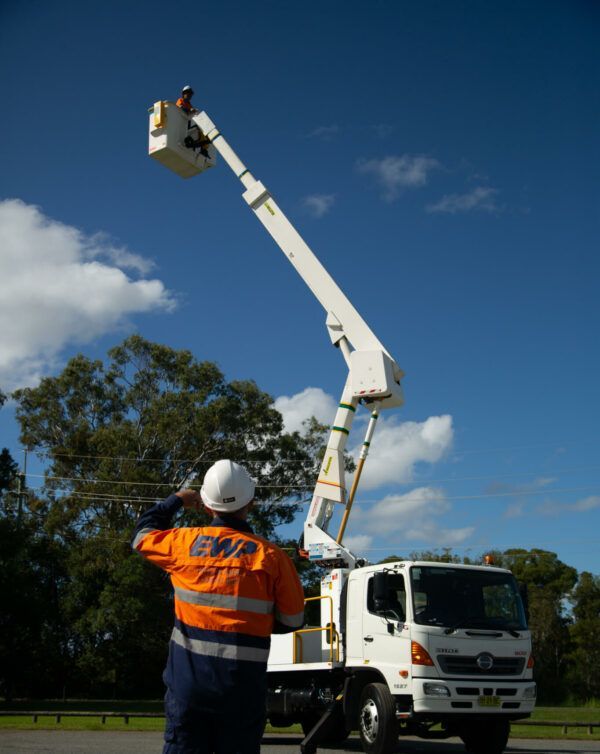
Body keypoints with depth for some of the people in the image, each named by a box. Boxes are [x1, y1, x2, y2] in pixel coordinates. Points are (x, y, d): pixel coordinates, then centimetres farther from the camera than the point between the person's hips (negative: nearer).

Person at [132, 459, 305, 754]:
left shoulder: (185, 542, -1)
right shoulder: (270, 555, -5)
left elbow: (142, 535, 20)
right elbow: (293, 619, 2)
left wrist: (175, 501, 32)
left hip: (188, 678, 1)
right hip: (242, 686, -1)